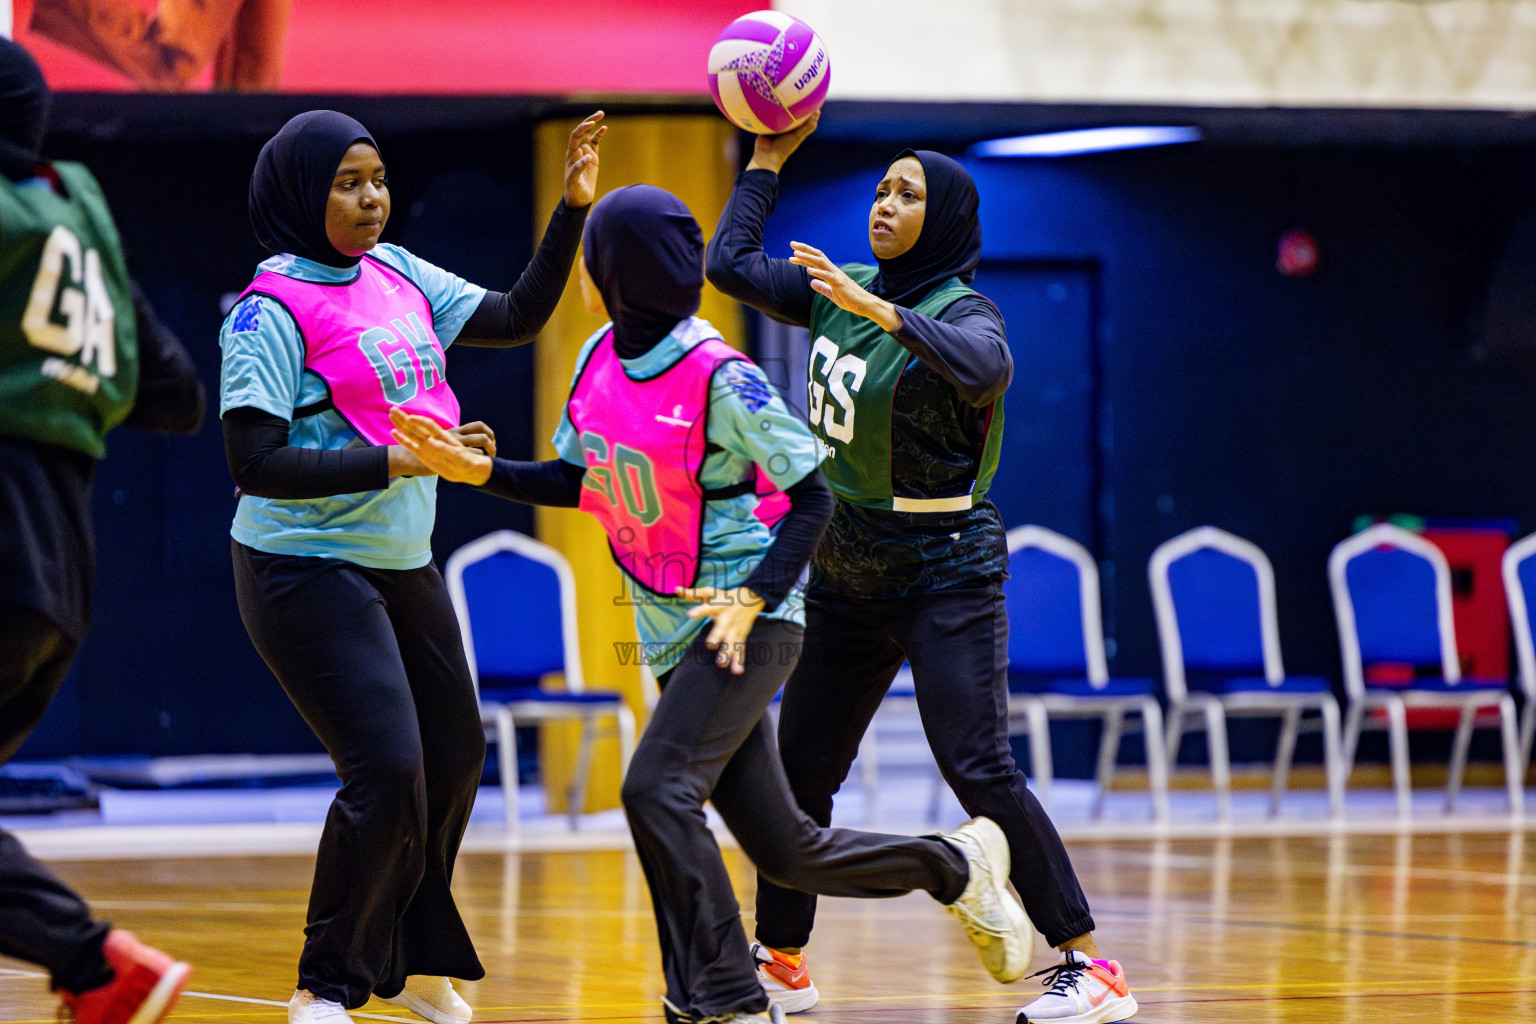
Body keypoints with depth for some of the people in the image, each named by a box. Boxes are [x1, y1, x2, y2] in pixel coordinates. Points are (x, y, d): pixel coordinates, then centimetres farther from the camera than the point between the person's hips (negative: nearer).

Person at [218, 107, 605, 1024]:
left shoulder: (396, 275, 6)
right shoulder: (272, 311, -14)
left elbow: (519, 318, 13)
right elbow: (255, 463, -20)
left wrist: (572, 208, 3)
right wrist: (392, 463, -24)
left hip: (405, 565, 8)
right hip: (308, 569, -8)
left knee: (455, 758, 16)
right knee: (388, 771, -16)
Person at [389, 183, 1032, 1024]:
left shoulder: (721, 377, -18)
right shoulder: (601, 356, 3)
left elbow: (813, 496, -14)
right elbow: (576, 482, 15)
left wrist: (754, 598, -24)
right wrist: (479, 471, 1)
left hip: (748, 622, -8)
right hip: (671, 634, 8)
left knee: (656, 789, -24)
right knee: (785, 850, 9)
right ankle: (955, 866, 30)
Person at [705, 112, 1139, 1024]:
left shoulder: (963, 311, -13)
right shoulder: (843, 292, 7)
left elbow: (986, 366, -36)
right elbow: (733, 265, 16)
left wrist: (883, 313, -44)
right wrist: (770, 158, 14)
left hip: (943, 575, -7)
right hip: (846, 569, 7)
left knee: (980, 770, -16)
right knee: (797, 770, 10)